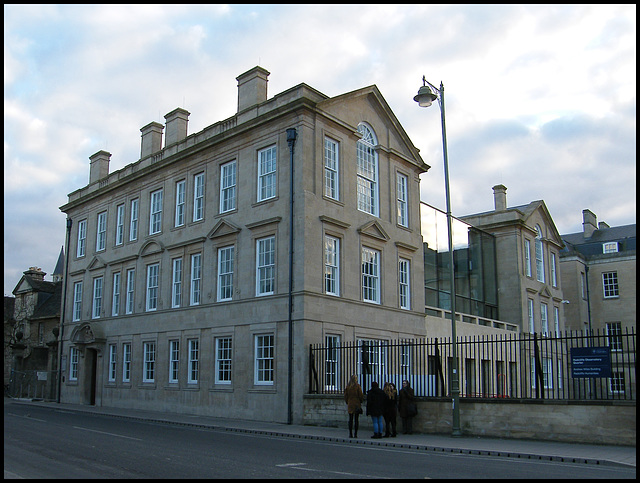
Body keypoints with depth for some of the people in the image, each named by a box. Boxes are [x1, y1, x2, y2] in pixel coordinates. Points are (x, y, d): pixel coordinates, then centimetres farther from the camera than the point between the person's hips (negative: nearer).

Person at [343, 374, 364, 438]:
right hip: (357, 404, -2)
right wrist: (361, 401, 11)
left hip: (350, 404, 2)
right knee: (356, 419, 3)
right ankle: (355, 434, 2)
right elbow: (360, 395, -5)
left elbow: (345, 396, 6)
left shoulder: (347, 386, 1)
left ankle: (350, 434, 5)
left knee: (350, 419, 6)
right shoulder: (357, 386, -8)